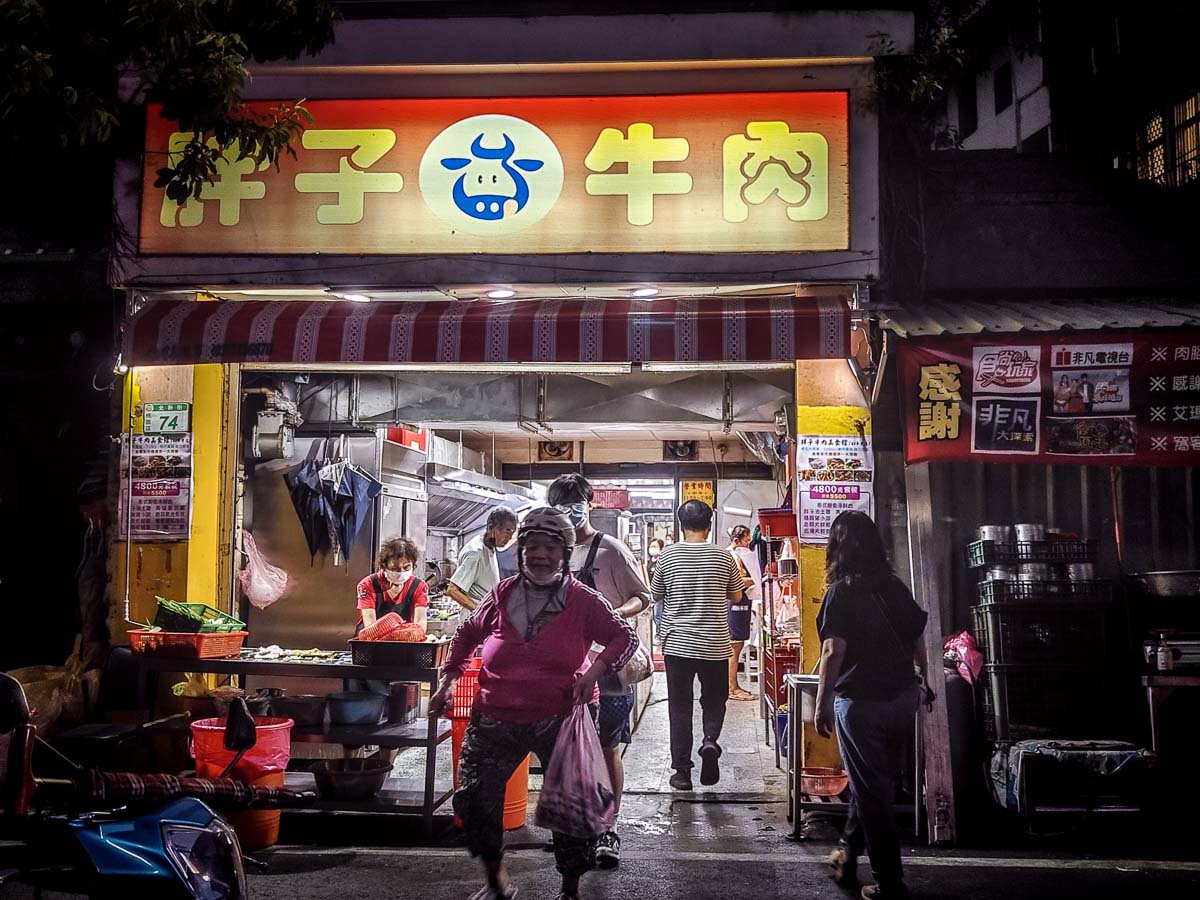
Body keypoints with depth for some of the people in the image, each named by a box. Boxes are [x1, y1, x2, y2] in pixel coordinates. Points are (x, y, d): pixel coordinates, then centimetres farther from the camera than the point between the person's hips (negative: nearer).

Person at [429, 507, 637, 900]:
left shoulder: (584, 601, -5)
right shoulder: (502, 595, 1)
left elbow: (626, 637, 2)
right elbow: (466, 634, 17)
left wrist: (596, 669, -14)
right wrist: (447, 681, 12)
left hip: (559, 721, -2)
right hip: (495, 721, 2)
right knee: (474, 799, 4)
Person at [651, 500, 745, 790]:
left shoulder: (667, 555, -4)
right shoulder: (723, 557, -3)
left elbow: (656, 594, 7)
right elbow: (736, 595, 9)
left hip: (677, 643, 0)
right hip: (715, 644, 0)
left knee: (680, 707, 7)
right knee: (714, 700, 17)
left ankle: (682, 772, 8)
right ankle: (710, 741, -10)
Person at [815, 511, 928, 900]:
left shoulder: (842, 593, -14)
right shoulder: (896, 587, 4)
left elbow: (833, 653, -21)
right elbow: (919, 642, 11)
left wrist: (822, 705, -14)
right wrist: (918, 683, 26)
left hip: (861, 703, -6)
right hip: (903, 699, 6)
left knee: (870, 790, 5)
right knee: (877, 782, 21)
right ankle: (849, 852, 35)